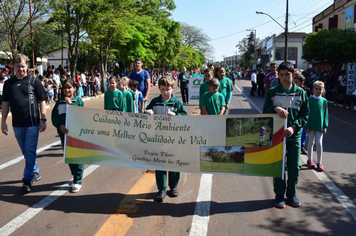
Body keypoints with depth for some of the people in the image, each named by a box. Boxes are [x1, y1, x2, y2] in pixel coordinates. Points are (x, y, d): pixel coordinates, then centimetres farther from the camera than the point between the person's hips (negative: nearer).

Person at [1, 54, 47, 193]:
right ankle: (35, 173, 31)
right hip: (17, 124, 4)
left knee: (30, 151, -3)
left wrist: (43, 120, -6)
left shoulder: (34, 81, -2)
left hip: (32, 123, -4)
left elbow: (42, 101, -1)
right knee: (26, 152, 14)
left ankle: (27, 179, 6)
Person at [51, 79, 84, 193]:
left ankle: (78, 181, 3)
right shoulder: (59, 102, 10)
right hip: (64, 132, 4)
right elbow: (54, 117, 4)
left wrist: (70, 103, -9)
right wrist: (60, 126, -13)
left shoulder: (78, 100, 3)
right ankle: (76, 176, 29)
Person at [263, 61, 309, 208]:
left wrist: (294, 127, -12)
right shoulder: (273, 92, 1)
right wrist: (275, 109, -21)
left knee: (295, 166, 5)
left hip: (294, 135, 1)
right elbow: (265, 111, 0)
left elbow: (305, 114, 2)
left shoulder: (300, 93, 2)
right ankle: (279, 194, 20)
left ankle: (292, 193, 25)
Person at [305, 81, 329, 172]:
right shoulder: (310, 100, -5)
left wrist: (325, 126, 1)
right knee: (311, 142, 10)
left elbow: (326, 114, 5)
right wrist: (307, 126, -7)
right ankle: (310, 160, 24)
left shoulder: (324, 101, 1)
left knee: (319, 143, 2)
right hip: (311, 125, -1)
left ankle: (319, 162, 10)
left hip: (320, 126, 1)